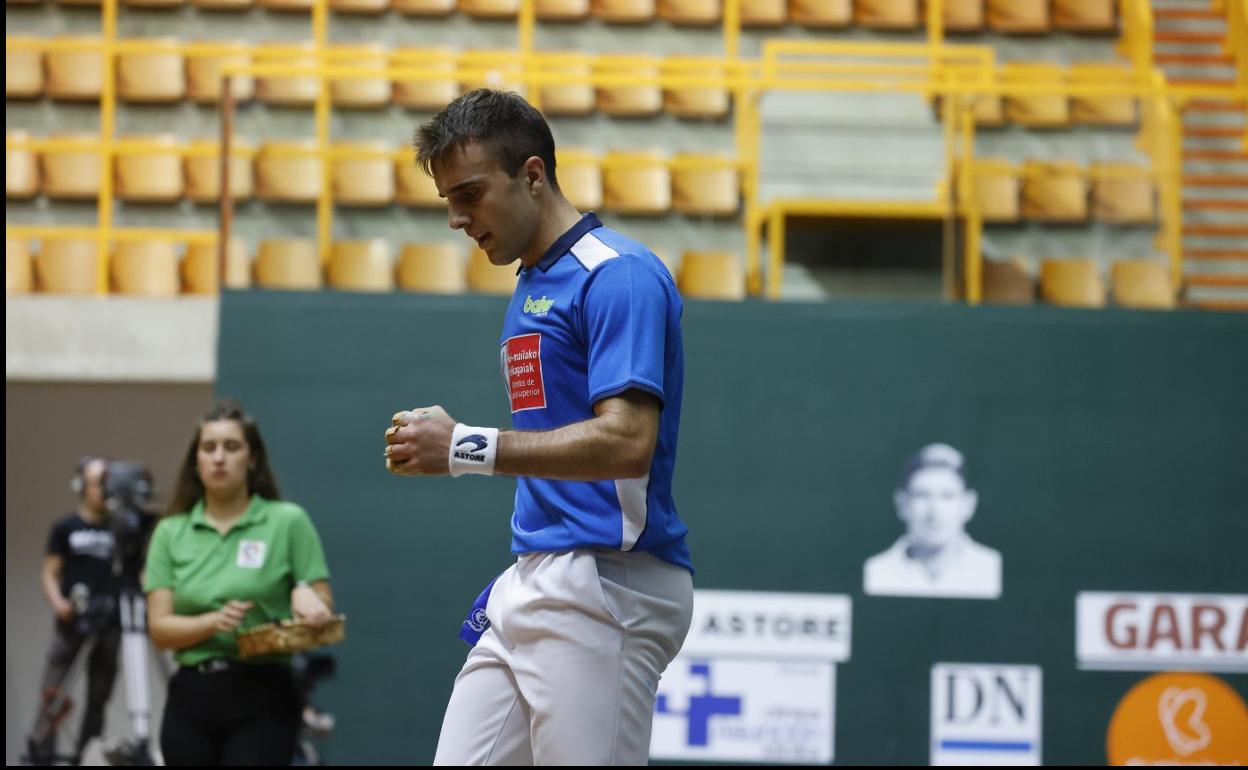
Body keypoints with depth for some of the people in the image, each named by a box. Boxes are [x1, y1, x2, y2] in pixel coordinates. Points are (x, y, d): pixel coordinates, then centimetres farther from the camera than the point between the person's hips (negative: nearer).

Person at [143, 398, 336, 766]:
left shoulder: (288, 522, -1)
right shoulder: (170, 532, 8)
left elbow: (323, 609, -1)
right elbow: (159, 628, 1)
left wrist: (305, 595, -25)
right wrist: (214, 622, -18)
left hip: (262, 698, -4)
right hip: (190, 699, 4)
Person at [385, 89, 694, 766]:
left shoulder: (618, 274, -10)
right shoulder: (529, 289, 20)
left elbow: (626, 443, -21)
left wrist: (466, 448, -21)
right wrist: (517, 578, 17)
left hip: (606, 591, -9)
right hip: (528, 592, 9)